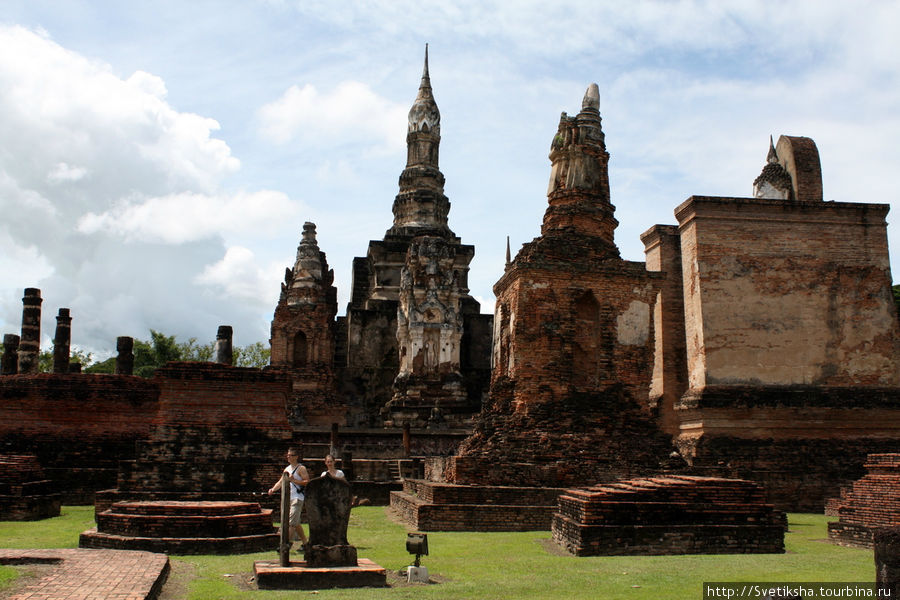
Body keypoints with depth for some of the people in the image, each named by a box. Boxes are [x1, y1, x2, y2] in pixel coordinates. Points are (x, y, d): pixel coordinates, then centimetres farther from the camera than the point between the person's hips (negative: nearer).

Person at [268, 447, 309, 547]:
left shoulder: (301, 468, -6)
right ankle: (305, 543, 21)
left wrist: (294, 480, -19)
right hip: (288, 499, 8)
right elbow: (280, 482, 18)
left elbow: (307, 481, -15)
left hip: (297, 498, -8)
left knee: (291, 523, -14)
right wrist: (273, 489, 0)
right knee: (295, 523, 12)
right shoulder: (287, 469, 18)